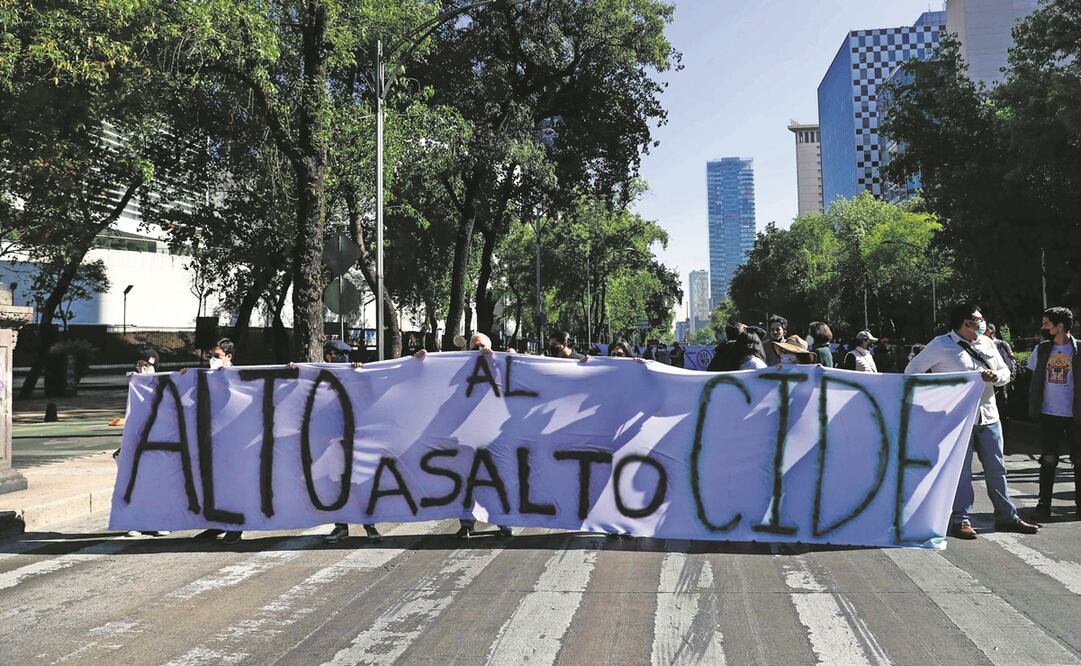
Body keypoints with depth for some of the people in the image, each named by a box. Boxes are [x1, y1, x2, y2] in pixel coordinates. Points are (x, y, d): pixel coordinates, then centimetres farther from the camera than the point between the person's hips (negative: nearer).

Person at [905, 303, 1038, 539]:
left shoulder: (986, 343, 12)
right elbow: (912, 371, -4)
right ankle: (960, 520, 8)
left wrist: (995, 376, -7)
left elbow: (1005, 373, 17)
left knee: (997, 469, 11)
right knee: (960, 471, -1)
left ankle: (1007, 517, 22)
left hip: (988, 416, 6)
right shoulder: (941, 345, -6)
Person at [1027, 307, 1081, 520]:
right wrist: (1034, 407, 6)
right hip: (1049, 414, 2)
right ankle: (1043, 505, 9)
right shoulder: (1041, 350, 5)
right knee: (1048, 461, 4)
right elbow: (1035, 381, 12)